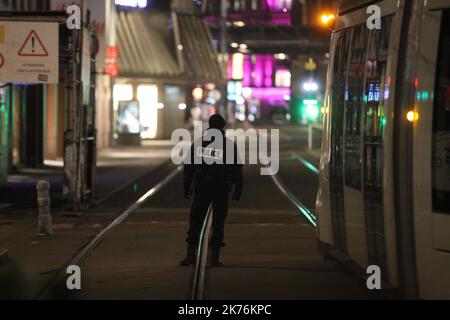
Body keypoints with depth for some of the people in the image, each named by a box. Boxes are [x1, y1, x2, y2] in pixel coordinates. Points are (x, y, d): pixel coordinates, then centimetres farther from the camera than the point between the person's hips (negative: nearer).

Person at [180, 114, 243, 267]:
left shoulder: (198, 143, 5)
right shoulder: (229, 145, -2)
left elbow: (188, 168, 6)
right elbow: (237, 170, -3)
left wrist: (187, 188, 12)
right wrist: (238, 191, 3)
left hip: (201, 188, 1)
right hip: (221, 190, -1)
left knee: (195, 221, 7)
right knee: (218, 223, 5)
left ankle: (191, 254, 0)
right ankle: (215, 256, 3)